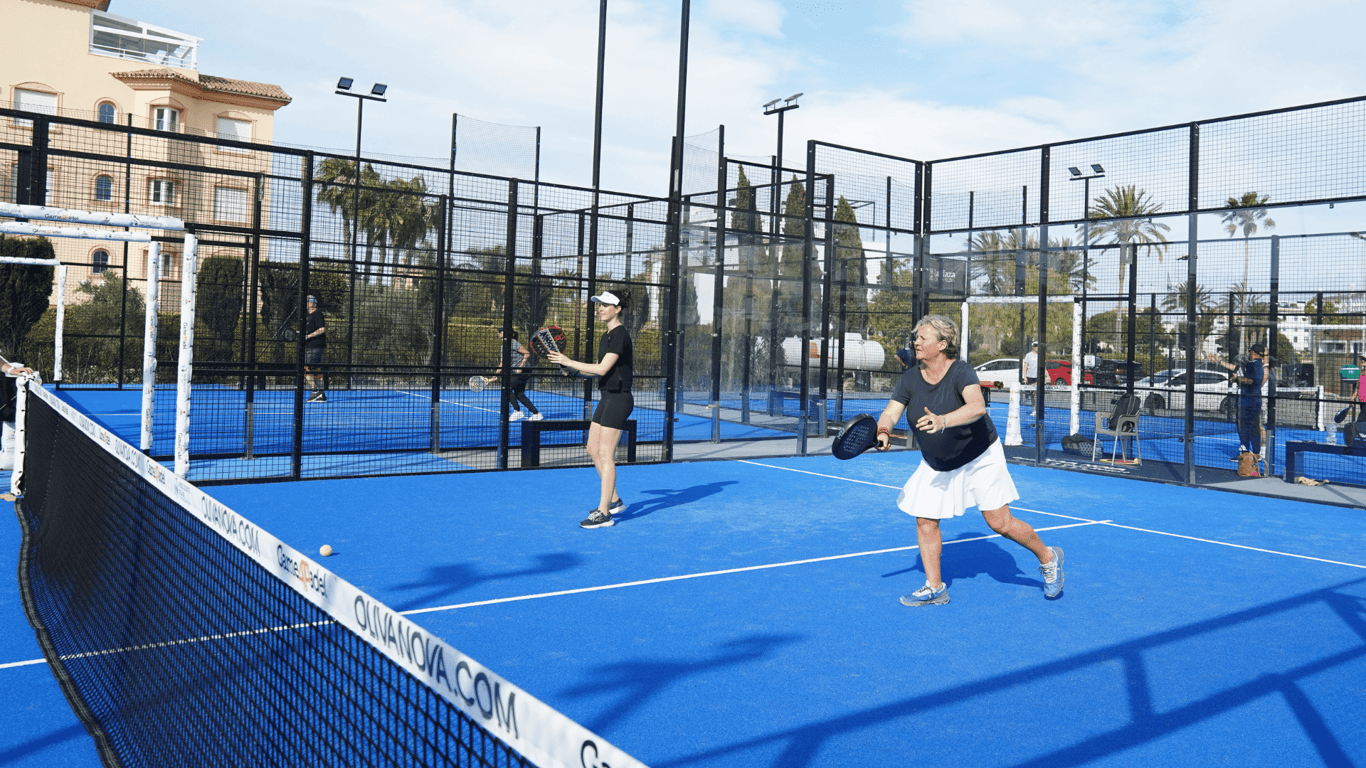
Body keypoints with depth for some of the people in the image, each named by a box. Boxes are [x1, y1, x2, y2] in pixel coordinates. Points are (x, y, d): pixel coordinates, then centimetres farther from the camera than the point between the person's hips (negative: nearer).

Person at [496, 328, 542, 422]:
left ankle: (517, 411, -6)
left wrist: (520, 367, -24)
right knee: (519, 395, 8)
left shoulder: (513, 343, -14)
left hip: (522, 371, -9)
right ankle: (536, 414, 10)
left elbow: (527, 353, -19)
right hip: (516, 372, 9)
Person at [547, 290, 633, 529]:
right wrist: (567, 363, 10)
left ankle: (604, 514, -3)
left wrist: (568, 362, -14)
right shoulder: (607, 336, 15)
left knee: (605, 454, -8)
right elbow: (599, 370, 18)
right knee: (593, 448, 15)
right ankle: (614, 501, 26)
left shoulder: (619, 335, -15)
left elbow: (602, 368, -21)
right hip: (607, 398, 10)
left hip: (618, 399, -10)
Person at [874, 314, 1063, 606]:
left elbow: (977, 407, -41)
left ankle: (1047, 557, 24)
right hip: (936, 466, 5)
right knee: (925, 521, 1)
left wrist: (943, 421, -57)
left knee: (1000, 523, -3)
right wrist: (883, 432, -38)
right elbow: (890, 413, -15)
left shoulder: (961, 372, -23)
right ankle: (935, 588, 16)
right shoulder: (910, 379, -7)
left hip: (979, 458, -5)